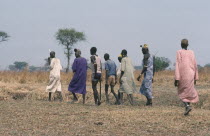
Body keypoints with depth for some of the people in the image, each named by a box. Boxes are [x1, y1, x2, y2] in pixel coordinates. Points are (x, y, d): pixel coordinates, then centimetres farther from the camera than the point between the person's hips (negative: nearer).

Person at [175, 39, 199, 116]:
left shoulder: (179, 52, -4)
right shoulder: (191, 52, 6)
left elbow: (177, 65, -10)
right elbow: (195, 65, 8)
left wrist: (176, 79, -10)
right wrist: (195, 78, 16)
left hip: (182, 75, -3)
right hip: (191, 75, 3)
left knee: (182, 93, 9)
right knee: (189, 91, 12)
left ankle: (187, 106, -14)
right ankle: (187, 110, 7)